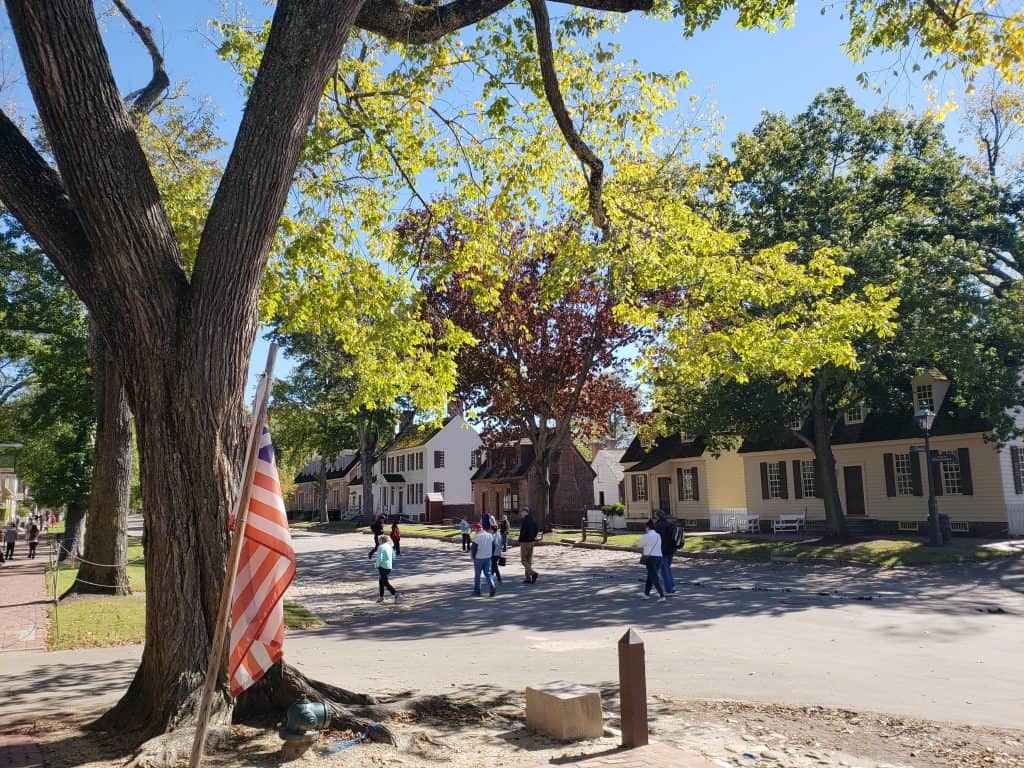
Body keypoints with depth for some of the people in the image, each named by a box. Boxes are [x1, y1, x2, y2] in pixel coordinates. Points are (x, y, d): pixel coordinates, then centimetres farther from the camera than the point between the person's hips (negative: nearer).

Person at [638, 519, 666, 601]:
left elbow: (640, 544, 3)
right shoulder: (658, 536, 12)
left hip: (650, 558, -7)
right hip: (659, 557, 7)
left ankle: (662, 596, -13)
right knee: (650, 576, 21)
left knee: (654, 578, -5)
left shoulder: (646, 536, -9)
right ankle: (646, 593, 34)